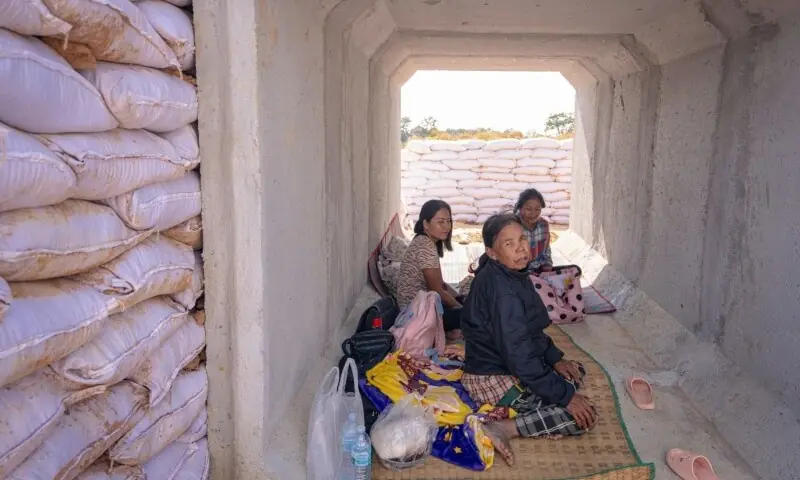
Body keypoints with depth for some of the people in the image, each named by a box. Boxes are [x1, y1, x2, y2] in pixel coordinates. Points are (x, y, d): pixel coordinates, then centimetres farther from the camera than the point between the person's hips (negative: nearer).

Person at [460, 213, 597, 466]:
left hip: (503, 364, 9)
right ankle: (507, 428, -13)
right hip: (495, 378, -9)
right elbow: (518, 355, -28)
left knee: (577, 371, 19)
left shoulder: (511, 275, 3)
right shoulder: (501, 289, -27)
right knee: (584, 416, -10)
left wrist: (555, 358, 4)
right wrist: (565, 396, -23)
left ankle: (521, 408, 2)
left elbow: (528, 330, 14)